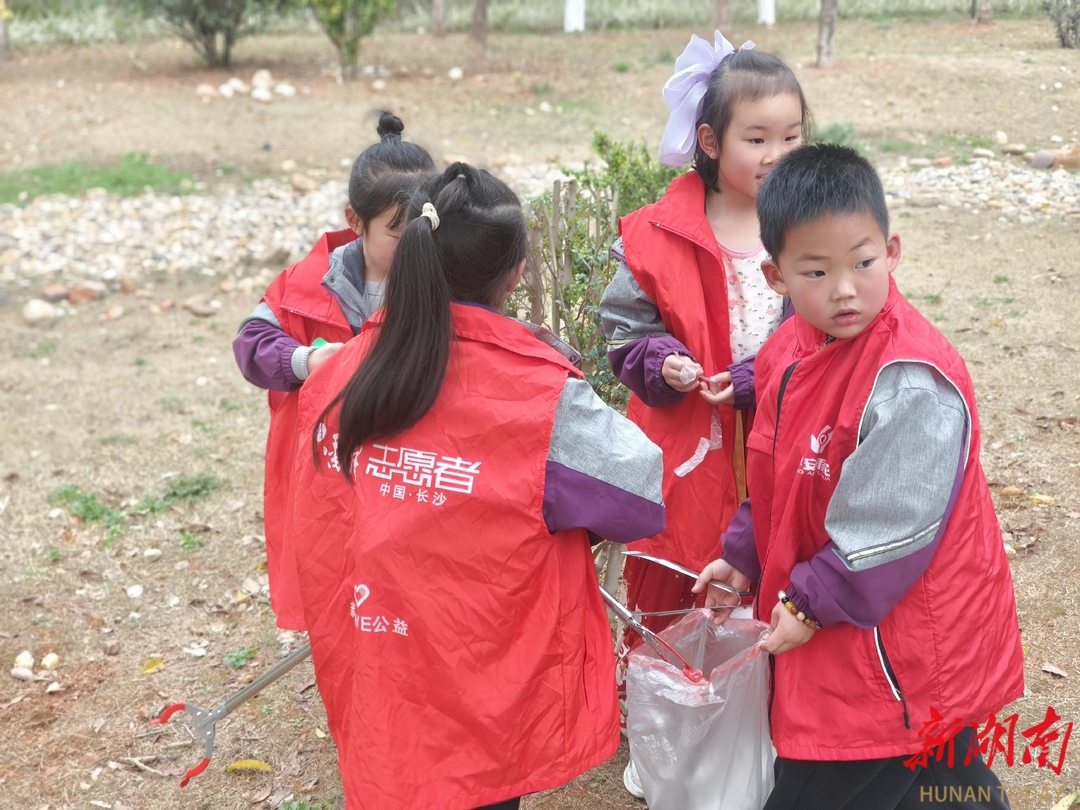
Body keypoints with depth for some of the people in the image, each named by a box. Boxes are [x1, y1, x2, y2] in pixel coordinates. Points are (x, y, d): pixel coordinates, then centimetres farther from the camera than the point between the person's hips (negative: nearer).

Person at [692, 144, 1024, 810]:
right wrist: (745, 558, 13)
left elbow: (889, 529, -24)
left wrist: (809, 602, -16)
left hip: (905, 649, -8)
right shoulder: (792, 349, 0)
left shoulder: (912, 379, -26)